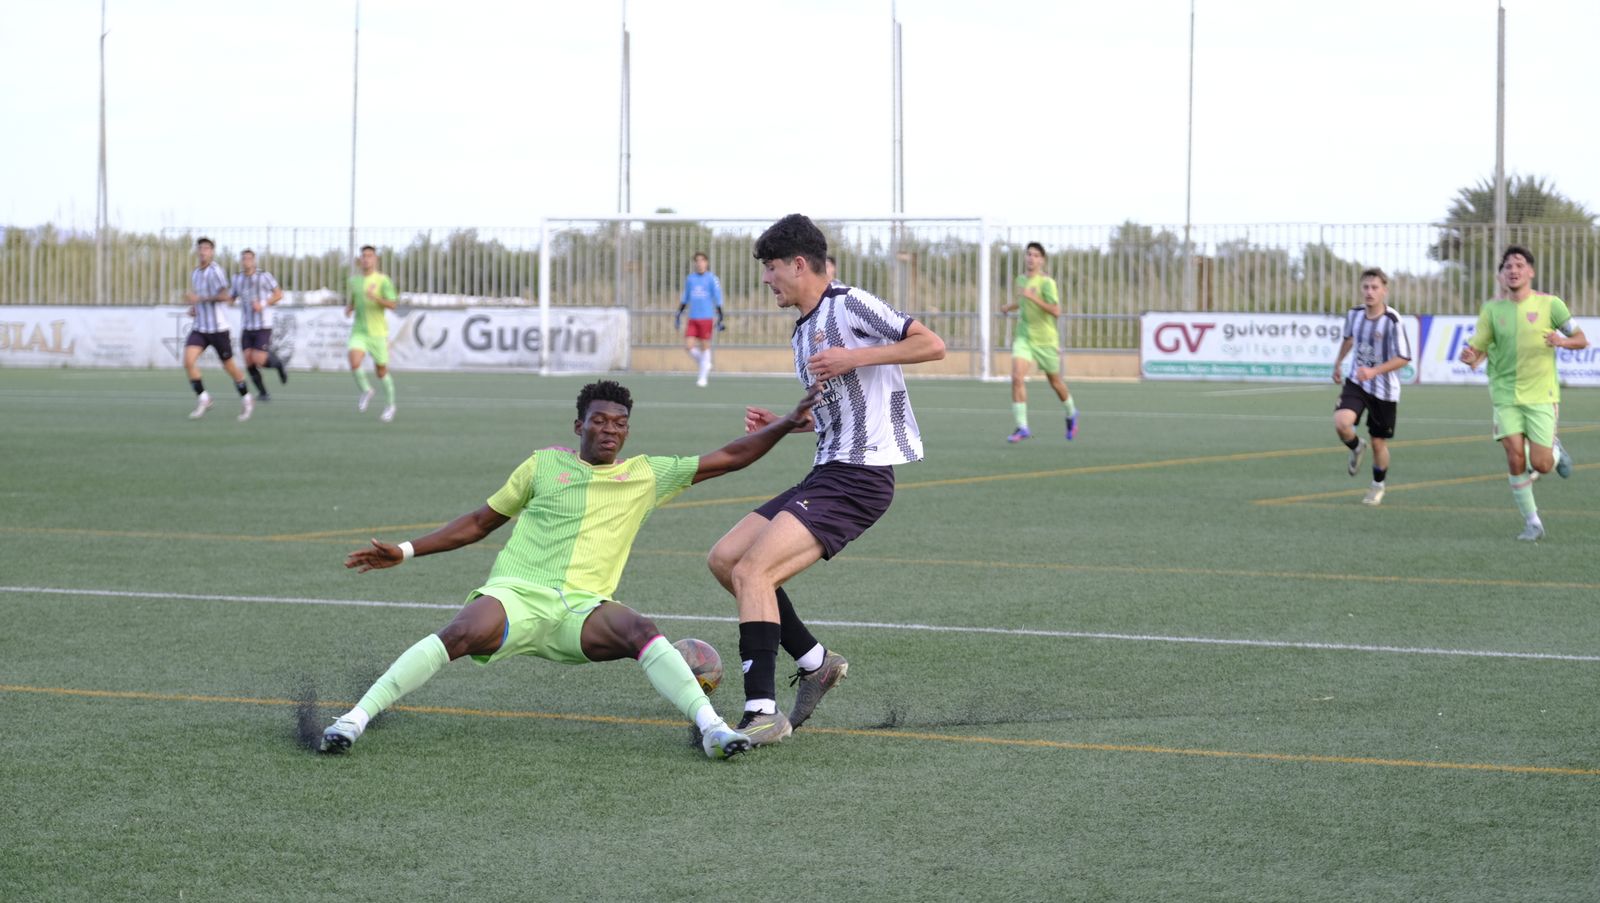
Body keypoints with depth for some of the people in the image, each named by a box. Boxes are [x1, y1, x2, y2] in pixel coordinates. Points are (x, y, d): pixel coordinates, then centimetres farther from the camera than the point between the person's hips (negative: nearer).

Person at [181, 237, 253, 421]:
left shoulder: (215, 271, -13)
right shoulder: (195, 274, 11)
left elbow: (224, 296, -23)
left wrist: (199, 299, -24)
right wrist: (194, 308, 8)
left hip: (217, 328, -6)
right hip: (199, 328, 6)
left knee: (228, 365, 5)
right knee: (188, 360, -14)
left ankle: (247, 400, 24)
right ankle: (203, 399, -4)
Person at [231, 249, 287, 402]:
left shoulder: (264, 276, -7)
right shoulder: (237, 278, 7)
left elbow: (279, 294, -3)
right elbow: (232, 298, 20)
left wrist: (263, 304, -17)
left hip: (263, 327, -4)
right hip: (246, 327, 4)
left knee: (258, 359, -15)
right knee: (248, 361, -7)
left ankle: (278, 364, 19)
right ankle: (262, 393, 10)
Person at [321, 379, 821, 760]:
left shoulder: (647, 475, 17)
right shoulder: (545, 465, 15)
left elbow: (728, 457, 19)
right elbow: (480, 522, 22)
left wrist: (786, 424, 9)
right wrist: (406, 551, 17)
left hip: (583, 609, 1)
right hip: (516, 593, -1)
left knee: (640, 630, -32)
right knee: (461, 633, -34)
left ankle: (711, 727, -39)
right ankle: (356, 717, -33)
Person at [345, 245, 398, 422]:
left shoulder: (383, 280, -6)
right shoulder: (354, 280, 8)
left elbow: (392, 305, -15)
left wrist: (375, 297, -31)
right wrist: (349, 308, 0)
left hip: (377, 333, -3)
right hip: (359, 332, 3)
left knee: (381, 372, 7)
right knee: (354, 363, -22)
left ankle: (389, 405, 30)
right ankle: (365, 391, 7)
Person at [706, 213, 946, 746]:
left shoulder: (848, 304, -8)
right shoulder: (802, 333, 20)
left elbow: (932, 345, -15)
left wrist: (854, 357, -18)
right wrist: (779, 424, 15)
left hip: (859, 477, -10)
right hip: (827, 473, 10)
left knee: (752, 572, -20)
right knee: (724, 560, 8)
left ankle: (762, 714, -22)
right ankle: (815, 662, 15)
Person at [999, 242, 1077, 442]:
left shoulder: (1047, 283, -14)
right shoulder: (1021, 280, 5)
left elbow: (1056, 311, -25)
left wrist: (1032, 297, -29)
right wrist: (1010, 307, 18)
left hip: (1045, 340, -4)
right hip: (1024, 337, 4)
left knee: (1055, 381, 13)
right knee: (1017, 377, -18)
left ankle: (1071, 414, 42)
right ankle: (1022, 427, -17)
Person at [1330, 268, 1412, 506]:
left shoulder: (1392, 321, -20)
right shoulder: (1354, 314, -4)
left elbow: (1403, 358, -20)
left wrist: (1374, 371, -31)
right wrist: (1338, 362, 27)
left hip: (1384, 390, -3)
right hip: (1356, 382, 3)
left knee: (1378, 442, 8)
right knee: (1341, 422, -23)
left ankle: (1378, 485, 36)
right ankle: (1356, 448, 13)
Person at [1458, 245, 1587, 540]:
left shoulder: (1549, 304, -2)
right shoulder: (1492, 309, 3)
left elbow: (1582, 340, 1)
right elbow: (1477, 348, 3)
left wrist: (1562, 341, -22)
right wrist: (1471, 358, -22)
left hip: (1541, 394, -1)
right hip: (1505, 393, 2)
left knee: (1540, 465, -7)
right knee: (1515, 458, -9)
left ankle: (1555, 451, 30)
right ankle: (1532, 523, 5)